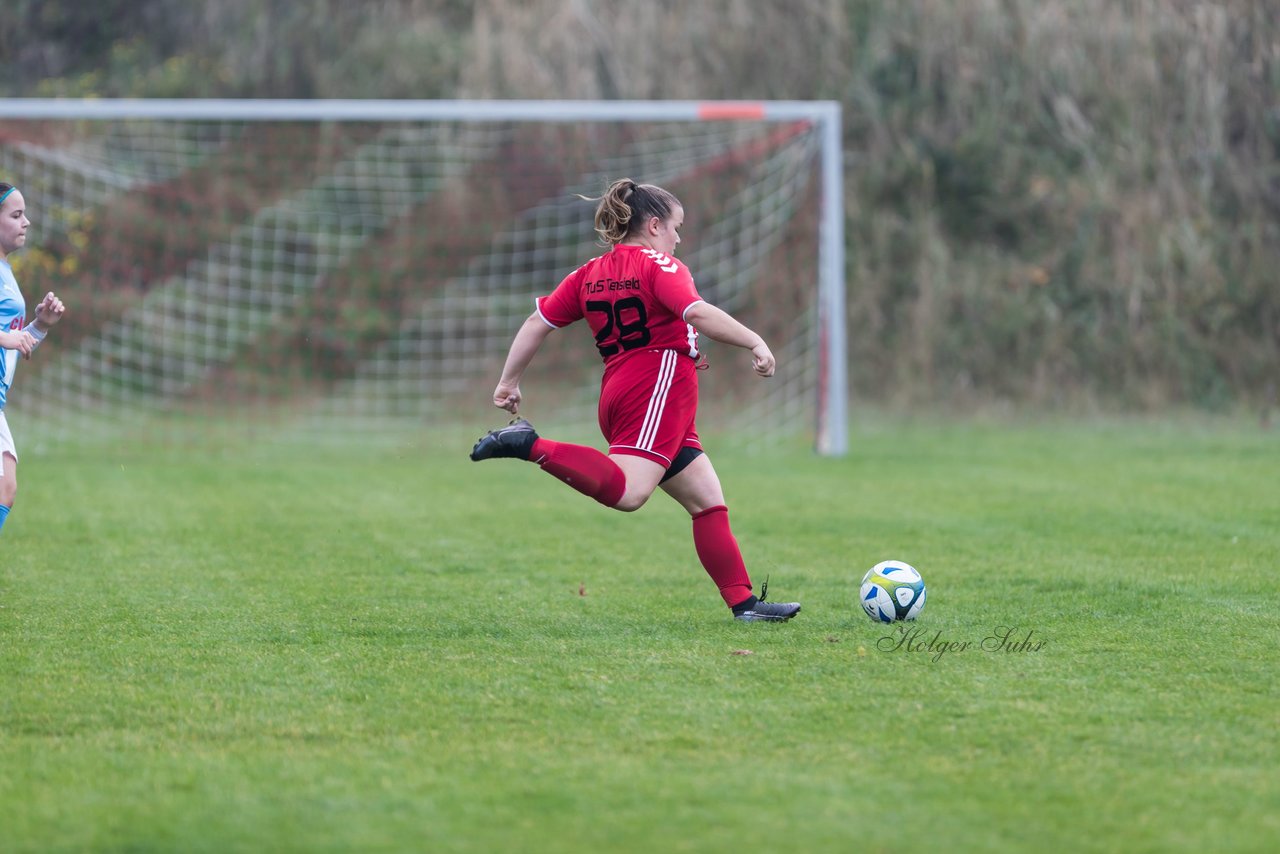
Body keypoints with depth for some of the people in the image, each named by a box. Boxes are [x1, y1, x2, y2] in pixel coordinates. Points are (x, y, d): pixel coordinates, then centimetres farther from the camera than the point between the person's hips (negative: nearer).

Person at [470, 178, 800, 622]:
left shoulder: (589, 274, 18)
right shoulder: (658, 265, -2)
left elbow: (537, 323, 16)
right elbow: (697, 312, -19)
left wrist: (508, 382, 22)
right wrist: (754, 342, -18)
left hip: (618, 392, 9)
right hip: (659, 388, -9)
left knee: (707, 499, 9)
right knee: (626, 492, -27)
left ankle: (744, 602, 6)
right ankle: (532, 446, -28)